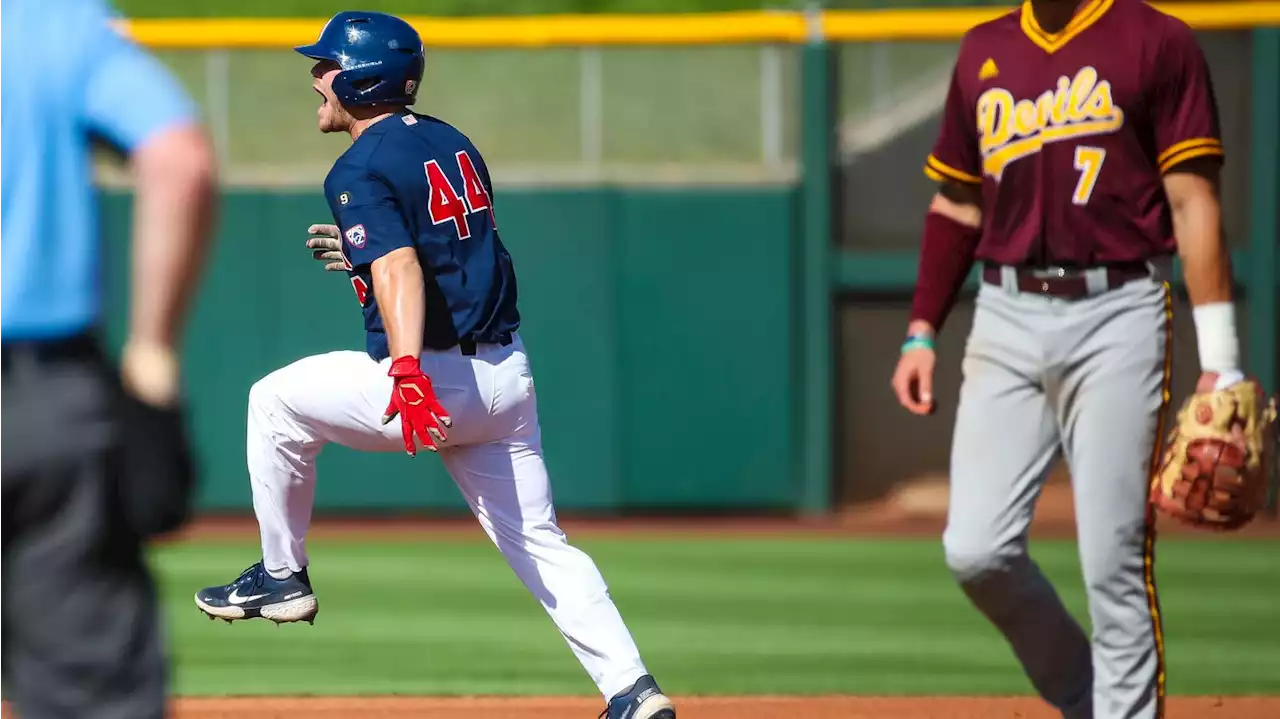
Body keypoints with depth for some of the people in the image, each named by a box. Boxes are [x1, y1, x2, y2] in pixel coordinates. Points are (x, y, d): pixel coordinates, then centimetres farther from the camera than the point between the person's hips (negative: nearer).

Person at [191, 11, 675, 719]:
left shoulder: (363, 168, -10)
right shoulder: (454, 143, 16)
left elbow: (400, 271, -26)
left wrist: (408, 372, -38)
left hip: (434, 376, -8)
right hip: (507, 374, 8)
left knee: (275, 402, 14)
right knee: (540, 545, 9)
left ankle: (282, 576, 21)